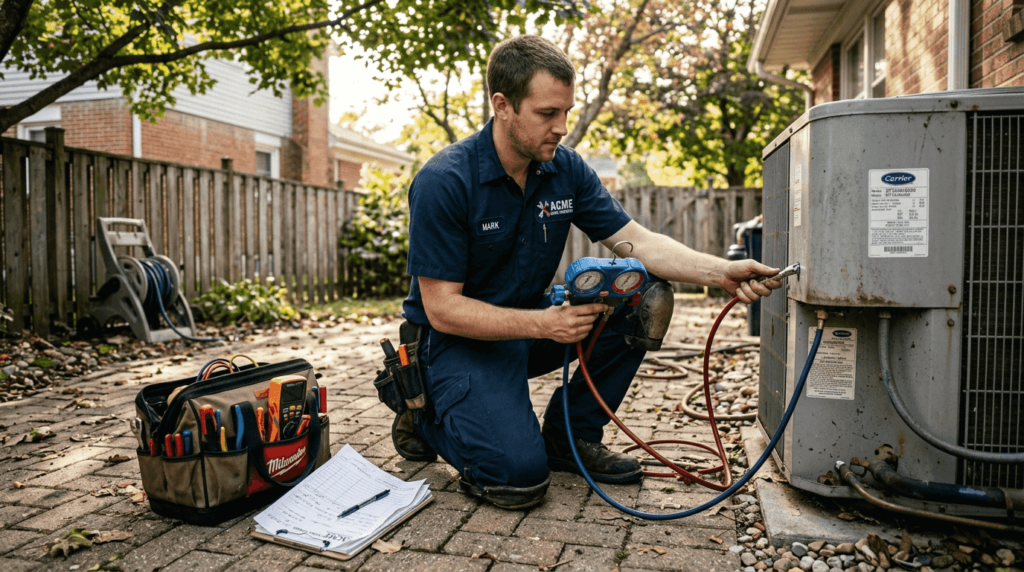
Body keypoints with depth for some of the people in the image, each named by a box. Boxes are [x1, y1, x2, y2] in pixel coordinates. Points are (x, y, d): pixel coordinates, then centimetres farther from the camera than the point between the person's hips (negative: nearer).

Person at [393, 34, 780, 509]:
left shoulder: (566, 169, -3)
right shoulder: (443, 182, -22)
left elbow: (637, 242, -6)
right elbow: (442, 309, -22)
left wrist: (721, 272, -22)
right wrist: (543, 324, -32)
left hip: (533, 320, 6)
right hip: (459, 338, -6)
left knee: (648, 299, -12)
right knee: (520, 473, -25)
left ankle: (570, 436, 2)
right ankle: (429, 419, 8)